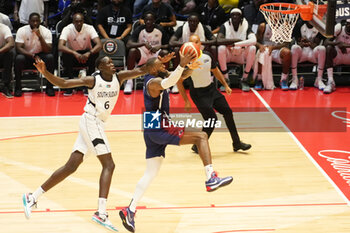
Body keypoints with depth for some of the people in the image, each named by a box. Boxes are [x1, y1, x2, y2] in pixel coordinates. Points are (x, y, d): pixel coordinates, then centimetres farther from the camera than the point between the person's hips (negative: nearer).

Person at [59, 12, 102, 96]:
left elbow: (99, 45, -27)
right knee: (65, 55, -33)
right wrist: (75, 53, -47)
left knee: (95, 54, -30)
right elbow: (60, 46, -32)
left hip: (86, 55, 1)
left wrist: (89, 53, -46)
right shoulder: (67, 29, -18)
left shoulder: (89, 28, -15)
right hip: (73, 55, -1)